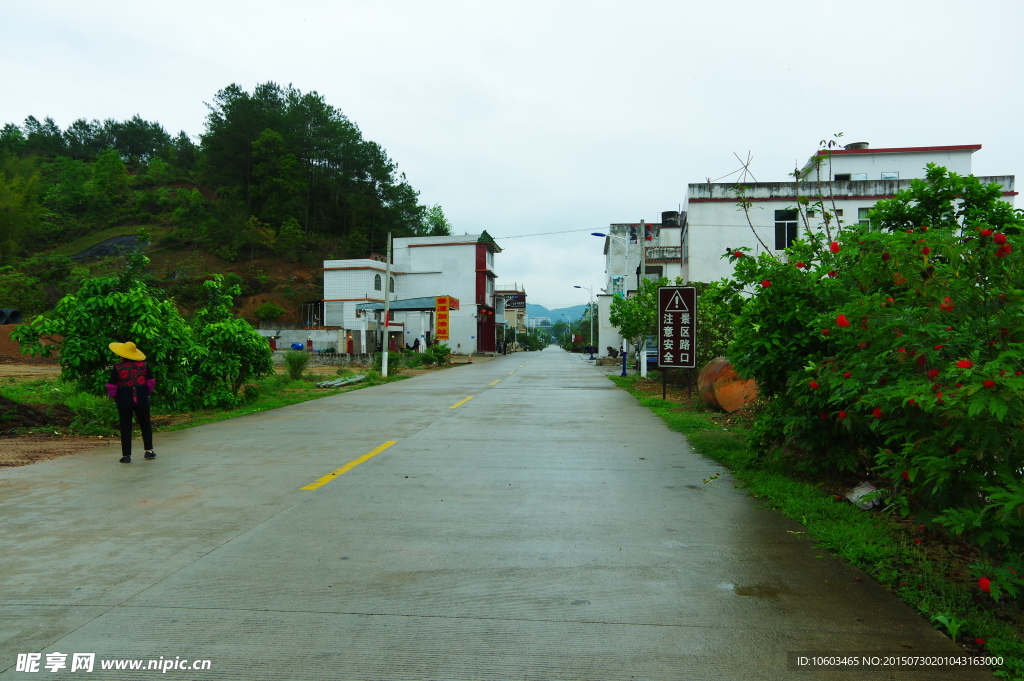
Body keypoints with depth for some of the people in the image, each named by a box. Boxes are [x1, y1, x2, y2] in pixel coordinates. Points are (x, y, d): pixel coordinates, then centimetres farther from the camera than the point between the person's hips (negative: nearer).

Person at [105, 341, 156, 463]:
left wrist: (114, 396, 14)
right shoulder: (144, 365, -1)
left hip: (124, 400, -2)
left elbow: (112, 386, -5)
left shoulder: (117, 367, -7)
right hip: (142, 399, 2)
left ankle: (126, 455, 5)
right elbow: (151, 382, 3)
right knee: (145, 424, 14)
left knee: (125, 427, 4)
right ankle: (149, 451, 16)